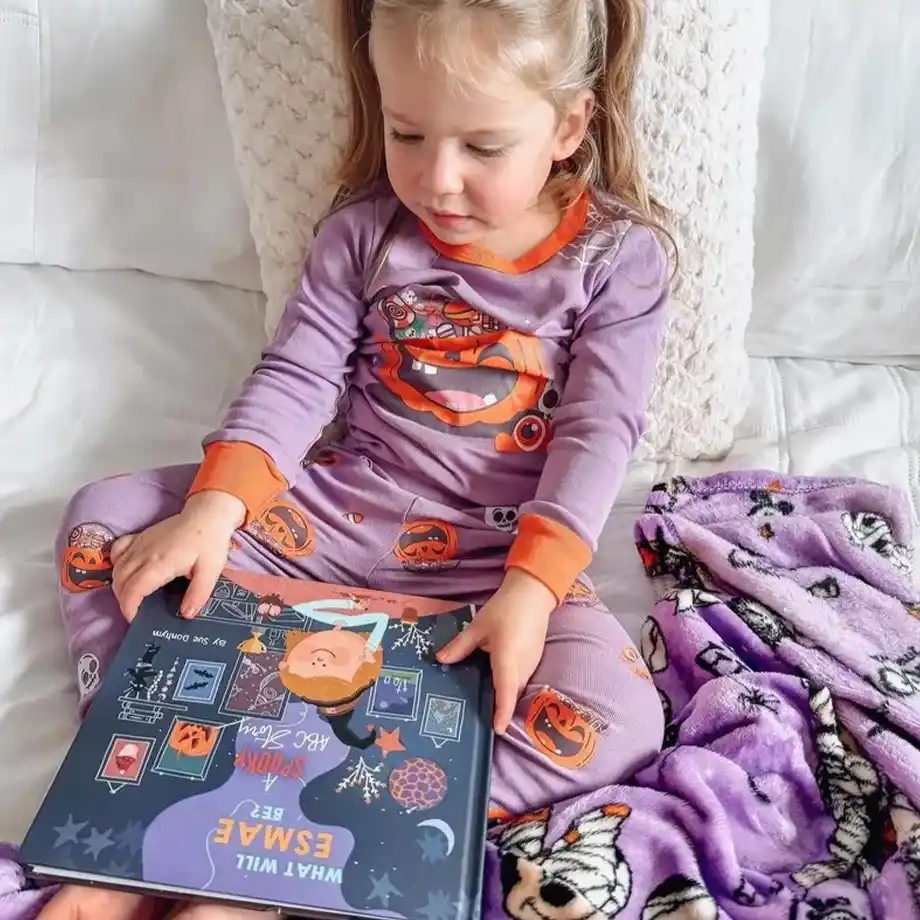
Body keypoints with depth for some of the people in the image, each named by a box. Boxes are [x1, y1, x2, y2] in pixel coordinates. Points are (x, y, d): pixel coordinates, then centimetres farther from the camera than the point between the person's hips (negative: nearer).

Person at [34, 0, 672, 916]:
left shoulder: (619, 255, -7)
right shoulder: (365, 229, -1)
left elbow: (597, 433, -12)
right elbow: (295, 376, -3)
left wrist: (530, 588, -26)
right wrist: (215, 506, -18)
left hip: (498, 553, -2)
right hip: (335, 507, 3)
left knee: (615, 726, -27)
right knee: (102, 516, -4)